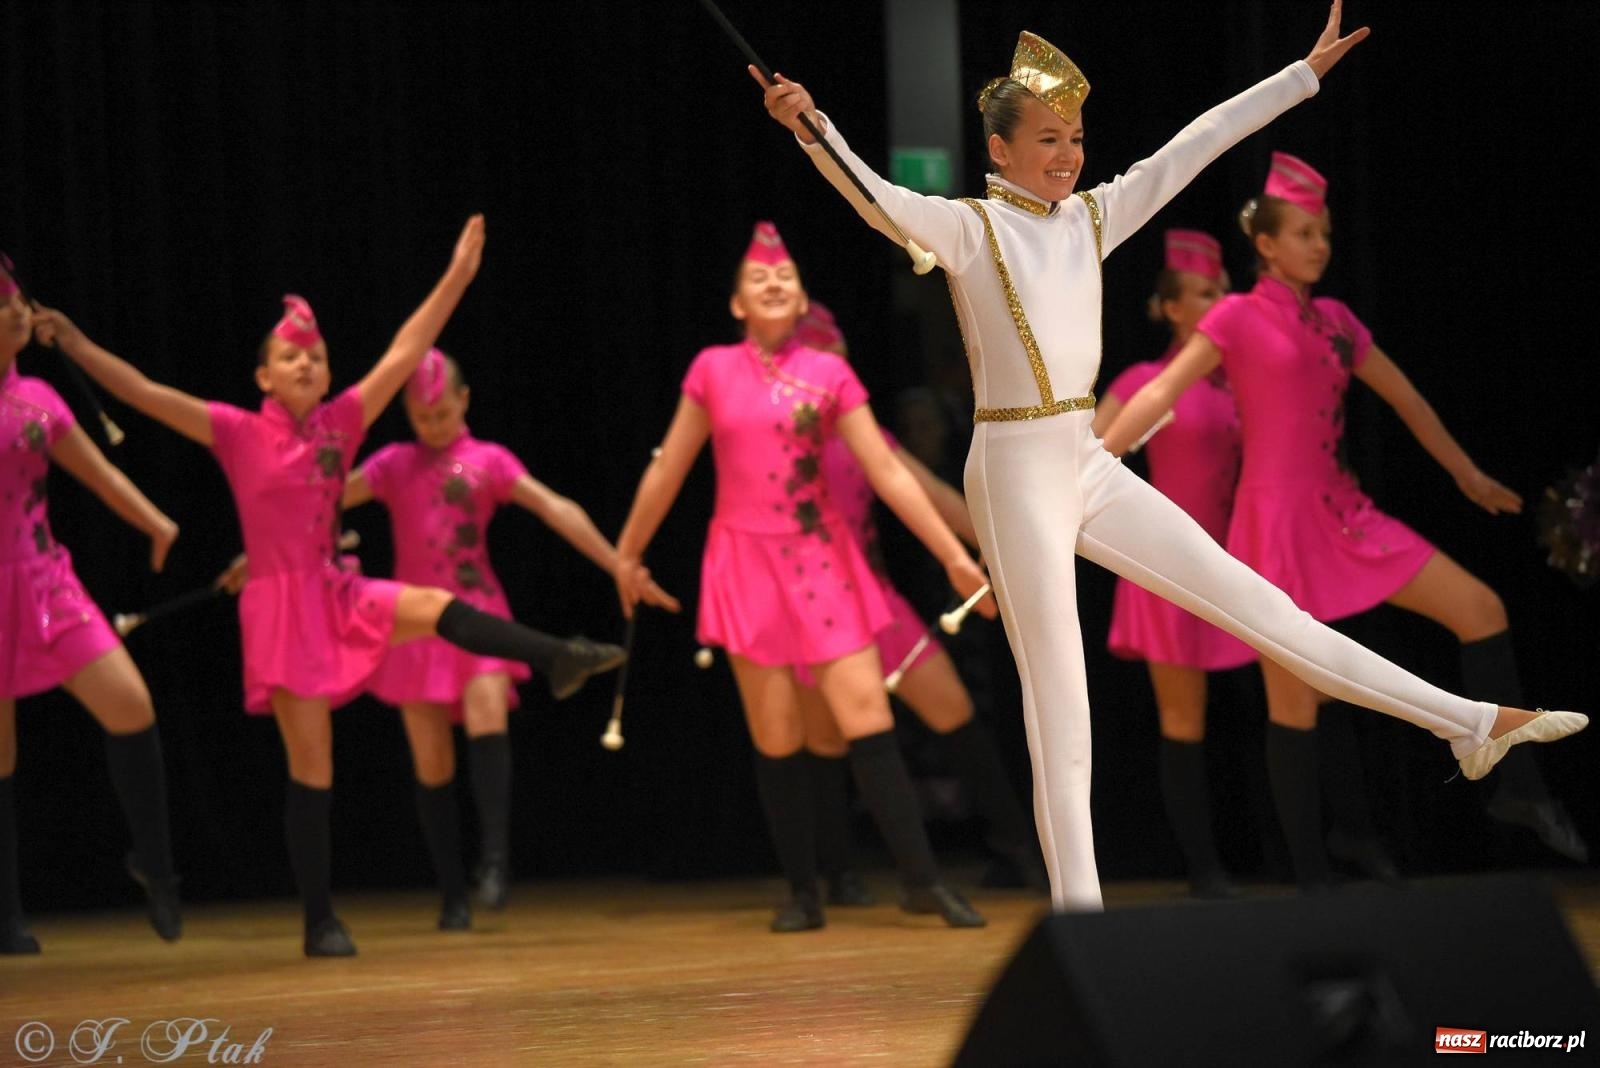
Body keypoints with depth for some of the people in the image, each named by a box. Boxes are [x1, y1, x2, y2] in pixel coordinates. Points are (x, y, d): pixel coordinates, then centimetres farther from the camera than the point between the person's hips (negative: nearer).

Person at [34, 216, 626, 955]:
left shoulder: (339, 423, 3)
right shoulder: (238, 433, -6)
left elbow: (403, 355, 1)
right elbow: (143, 393, -12)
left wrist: (456, 277, -3)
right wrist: (74, 344, -21)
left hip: (336, 594, 4)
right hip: (279, 605, -4)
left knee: (441, 608, -20)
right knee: (311, 768, -4)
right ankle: (319, 921, 2)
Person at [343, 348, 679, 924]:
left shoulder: (488, 460, 4)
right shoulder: (392, 465, 7)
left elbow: (555, 509, -3)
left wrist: (620, 567, -9)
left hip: (477, 611, -1)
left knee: (486, 712, -28)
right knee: (431, 760, -1)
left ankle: (494, 861, -27)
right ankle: (453, 894, 7)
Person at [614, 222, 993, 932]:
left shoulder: (829, 376, 1)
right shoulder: (713, 371, 2)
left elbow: (887, 472, 0)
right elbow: (669, 470, 11)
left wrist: (955, 555, -4)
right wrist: (628, 553, 17)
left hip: (821, 559, 0)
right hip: (746, 561, 0)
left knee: (867, 715, -9)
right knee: (776, 738, -1)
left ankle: (922, 880, -5)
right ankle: (802, 893, 9)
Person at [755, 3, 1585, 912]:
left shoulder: (1092, 217, 9)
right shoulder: (969, 229, -9)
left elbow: (1195, 146, 13)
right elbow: (877, 198, -27)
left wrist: (1305, 74, 16)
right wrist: (810, 127, -45)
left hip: (1091, 468, 7)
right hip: (1016, 472, -7)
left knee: (1257, 603, 11)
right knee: (1061, 709, -5)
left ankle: (1472, 724, 15)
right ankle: (1078, 910, 0)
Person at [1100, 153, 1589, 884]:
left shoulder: (1335, 321, 12)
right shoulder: (1239, 317, -5)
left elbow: (1405, 399, 22)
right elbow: (1160, 393, -12)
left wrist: (1467, 474, 30)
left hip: (1341, 513, 6)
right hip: (1277, 517, -6)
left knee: (1482, 610, -2)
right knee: (1294, 706, -4)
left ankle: (1518, 788, 6)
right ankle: (1311, 874, 4)